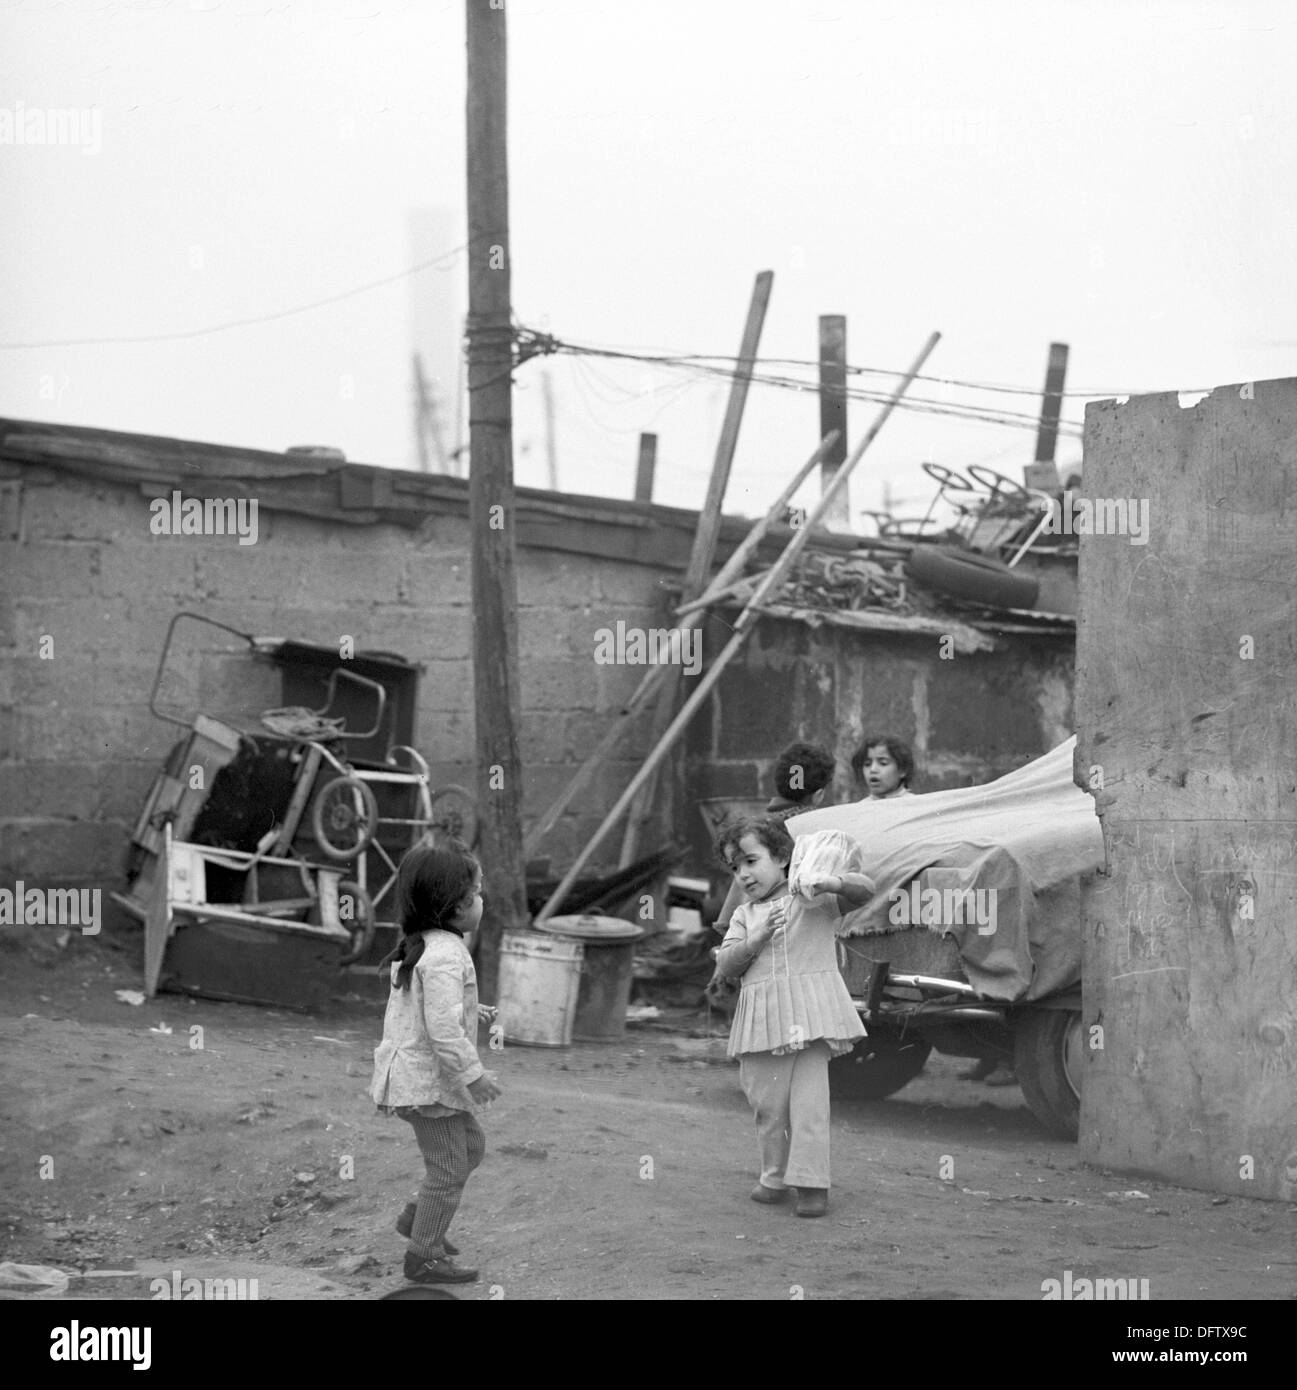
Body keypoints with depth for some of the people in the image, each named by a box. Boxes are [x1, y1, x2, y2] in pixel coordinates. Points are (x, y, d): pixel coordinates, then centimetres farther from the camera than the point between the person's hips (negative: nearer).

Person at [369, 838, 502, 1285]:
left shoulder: (422, 944, 6)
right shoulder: (444, 957, -26)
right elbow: (442, 1030, -30)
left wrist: (470, 1013, 19)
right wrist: (474, 1075, -23)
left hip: (415, 1075, 10)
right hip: (428, 1080, -10)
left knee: (470, 1145, 23)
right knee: (448, 1167, 0)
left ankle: (417, 1218, 30)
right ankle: (424, 1257, 9)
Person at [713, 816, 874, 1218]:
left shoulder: (812, 901, 6)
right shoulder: (744, 916, 17)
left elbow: (864, 890, -4)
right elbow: (727, 965, 7)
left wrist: (830, 882, -22)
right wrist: (757, 938, -9)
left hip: (810, 1015, -4)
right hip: (762, 1022, 4)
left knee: (808, 1100, -9)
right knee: (766, 1102, 7)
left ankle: (811, 1183, -7)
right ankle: (775, 1176, 22)